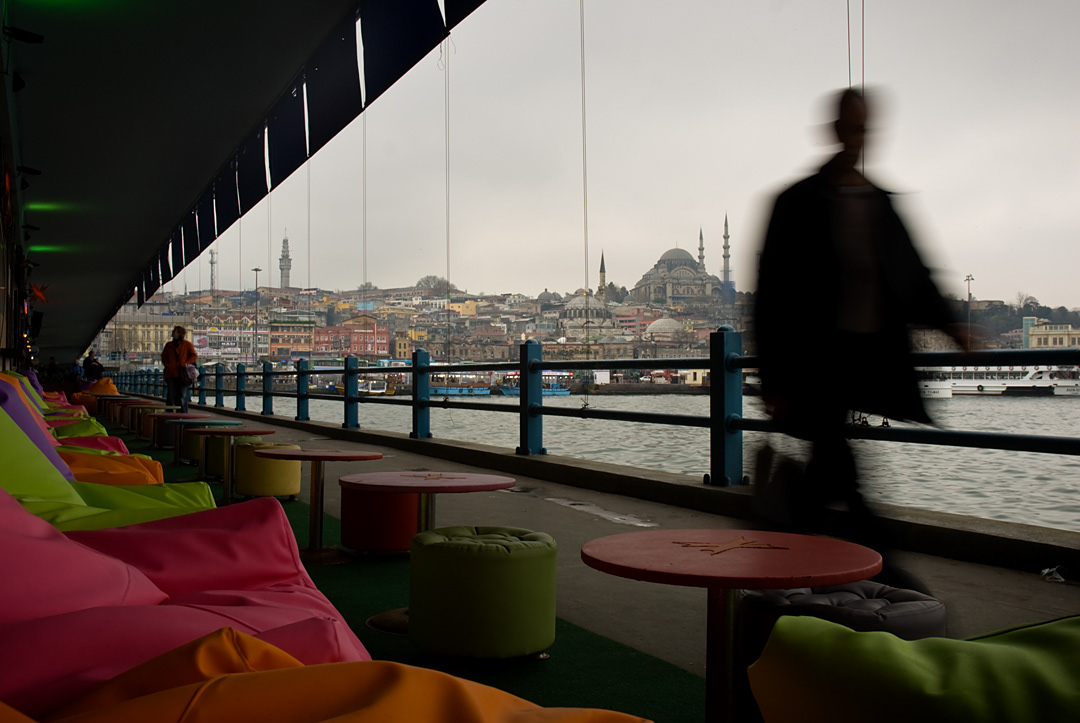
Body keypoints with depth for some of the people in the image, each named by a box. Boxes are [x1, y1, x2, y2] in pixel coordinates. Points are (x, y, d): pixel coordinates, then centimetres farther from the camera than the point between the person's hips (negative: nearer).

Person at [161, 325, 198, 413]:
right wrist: (167, 365, 4)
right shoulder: (169, 345, 15)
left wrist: (186, 363, -12)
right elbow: (163, 357, 22)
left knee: (182, 396, -3)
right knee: (170, 396, 2)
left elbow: (194, 356, 1)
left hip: (182, 375, -3)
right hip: (171, 374, 3)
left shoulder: (187, 345, 4)